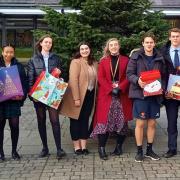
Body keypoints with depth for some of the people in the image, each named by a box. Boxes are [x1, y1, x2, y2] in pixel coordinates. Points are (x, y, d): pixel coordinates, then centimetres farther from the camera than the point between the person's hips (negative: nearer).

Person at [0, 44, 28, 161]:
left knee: (14, 125, 2)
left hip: (14, 100, 0)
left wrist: (23, 95, -9)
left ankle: (14, 151, 16)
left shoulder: (19, 66, 7)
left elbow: (24, 81, 4)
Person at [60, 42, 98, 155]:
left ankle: (84, 146, 17)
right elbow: (73, 81, -18)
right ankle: (77, 146, 13)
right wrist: (76, 98, -22)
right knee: (76, 120, 4)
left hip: (89, 95, 6)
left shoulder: (94, 63, 9)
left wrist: (94, 95, 4)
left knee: (85, 120, 10)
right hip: (78, 96, -6)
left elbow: (95, 79, 11)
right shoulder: (76, 62, -11)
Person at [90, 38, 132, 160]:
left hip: (122, 96, 1)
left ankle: (119, 146, 14)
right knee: (104, 121, -7)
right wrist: (111, 89, -12)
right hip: (106, 95, 0)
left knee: (122, 121, 2)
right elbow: (101, 78, 1)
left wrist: (120, 88, -13)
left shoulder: (125, 60, 9)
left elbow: (128, 77, 2)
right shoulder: (103, 61, 10)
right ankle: (101, 148, -4)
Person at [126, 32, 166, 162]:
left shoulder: (159, 58, 6)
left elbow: (163, 76, 12)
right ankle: (139, 151, 12)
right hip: (140, 94, -3)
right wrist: (137, 80, -23)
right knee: (140, 123, 0)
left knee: (152, 123, 9)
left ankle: (149, 150, 23)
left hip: (155, 95, 3)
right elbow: (129, 74, -4)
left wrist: (162, 87, -5)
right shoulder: (136, 56, -2)